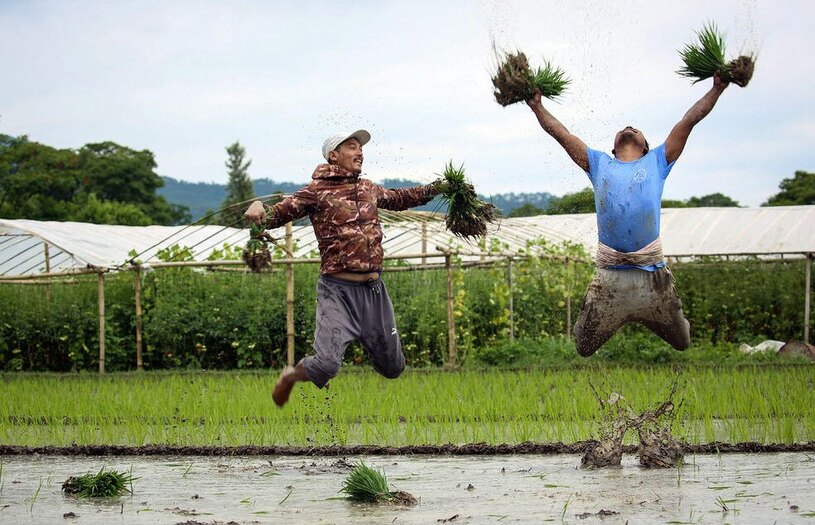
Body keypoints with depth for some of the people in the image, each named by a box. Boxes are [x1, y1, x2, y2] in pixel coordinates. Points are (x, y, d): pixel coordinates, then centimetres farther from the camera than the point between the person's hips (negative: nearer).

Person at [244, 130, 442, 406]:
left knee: (393, 367, 12)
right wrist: (258, 208, -30)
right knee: (326, 364, -19)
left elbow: (399, 198, 34)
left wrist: (436, 188, 31)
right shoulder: (318, 192, -4)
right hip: (338, 290, -6)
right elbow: (276, 214, -9)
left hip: (374, 289, 6)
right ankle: (290, 377, 14)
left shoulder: (369, 189, 14)